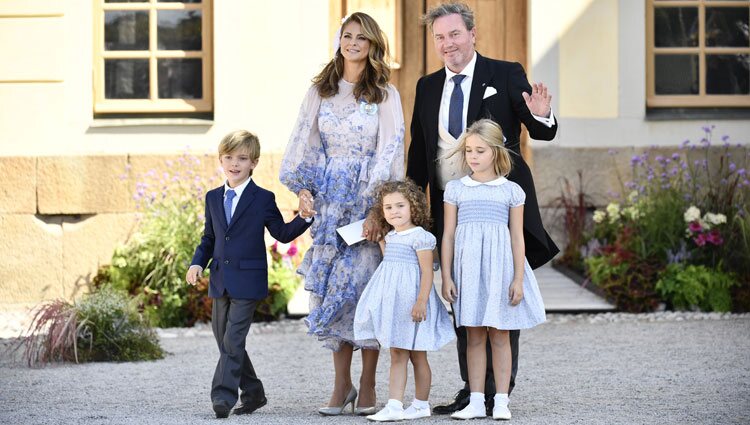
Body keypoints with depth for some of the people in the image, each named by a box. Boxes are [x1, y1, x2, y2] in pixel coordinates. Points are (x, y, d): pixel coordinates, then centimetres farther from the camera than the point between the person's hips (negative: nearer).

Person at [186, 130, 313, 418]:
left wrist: (304, 218, -13)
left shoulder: (263, 199, -3)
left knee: (233, 340, -14)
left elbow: (282, 233, 3)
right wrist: (198, 263, 3)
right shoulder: (213, 198, 11)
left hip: (248, 283, -6)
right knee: (224, 341, 11)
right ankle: (253, 393, 23)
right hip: (220, 282, 6)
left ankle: (223, 395, -15)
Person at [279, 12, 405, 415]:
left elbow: (389, 151, -5)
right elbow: (304, 143, 11)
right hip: (329, 200, 3)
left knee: (366, 286, -5)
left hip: (369, 200, -3)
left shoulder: (385, 95, 2)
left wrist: (377, 206, -14)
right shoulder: (320, 91, 11)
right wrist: (303, 188, -3)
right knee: (331, 287, 0)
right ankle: (341, 385, 6)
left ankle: (367, 385, 3)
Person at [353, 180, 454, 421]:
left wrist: (421, 301, -24)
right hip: (392, 300, 8)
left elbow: (427, 272, -16)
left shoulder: (420, 236, -11)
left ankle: (421, 404, 12)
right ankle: (394, 406, 0)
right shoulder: (390, 236, 12)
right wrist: (380, 240, 19)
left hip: (412, 299, -8)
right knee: (397, 356, 3)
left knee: (417, 356, 3)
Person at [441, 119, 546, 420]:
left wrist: (518, 280, -3)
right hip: (467, 268, 1)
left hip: (499, 268, -1)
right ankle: (476, 402, 7)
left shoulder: (510, 191, 4)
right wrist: (446, 277, 1)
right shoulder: (455, 189, 6)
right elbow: (448, 235, 6)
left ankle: (501, 402, 6)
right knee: (474, 337, 4)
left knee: (500, 337, 2)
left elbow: (517, 237, 3)